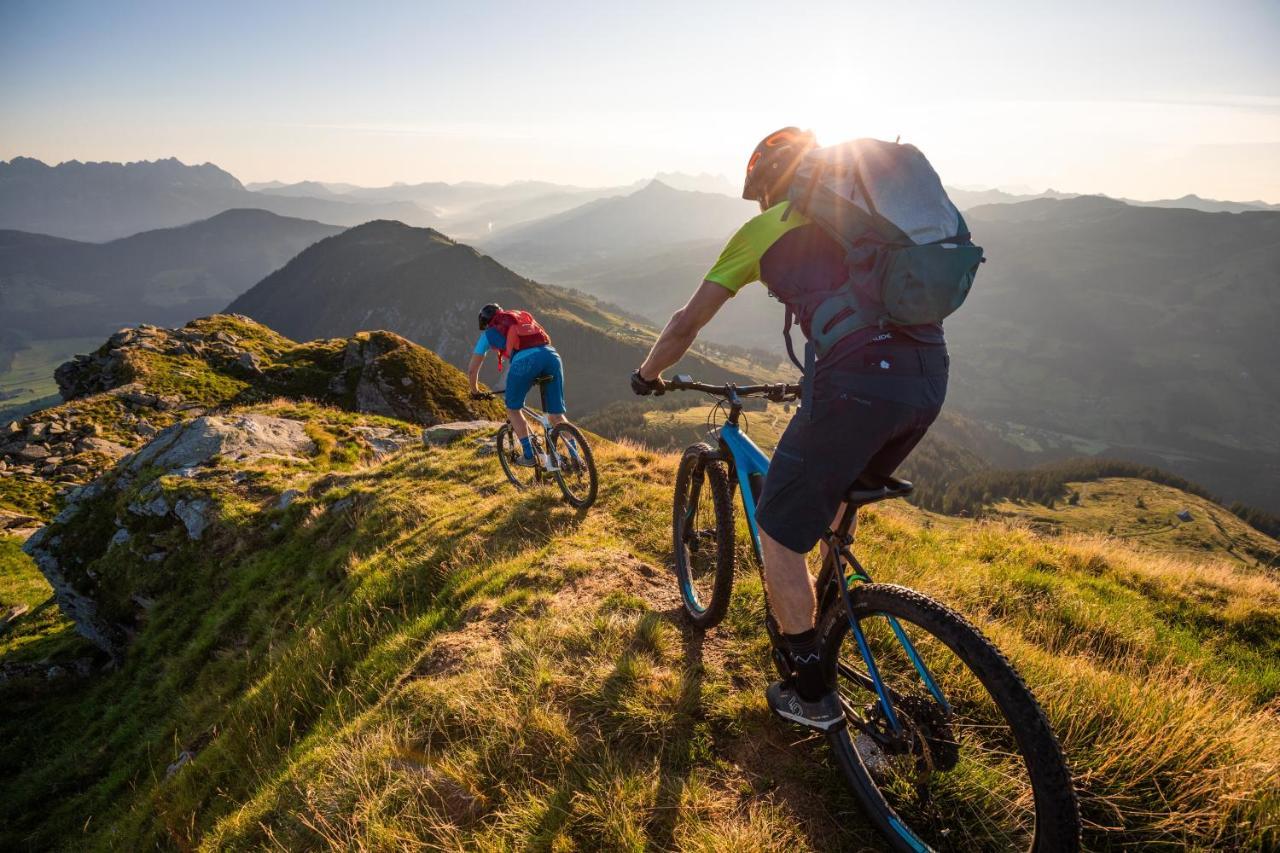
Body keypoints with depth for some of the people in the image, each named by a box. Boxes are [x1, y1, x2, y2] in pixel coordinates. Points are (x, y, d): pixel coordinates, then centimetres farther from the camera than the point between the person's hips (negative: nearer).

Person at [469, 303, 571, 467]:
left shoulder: (489, 333, 25)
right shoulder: (521, 317, 38)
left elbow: (472, 370, 28)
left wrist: (475, 391, 47)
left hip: (525, 360, -4)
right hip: (551, 355, 4)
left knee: (513, 408, 18)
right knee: (557, 415, 11)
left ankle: (529, 455, 14)